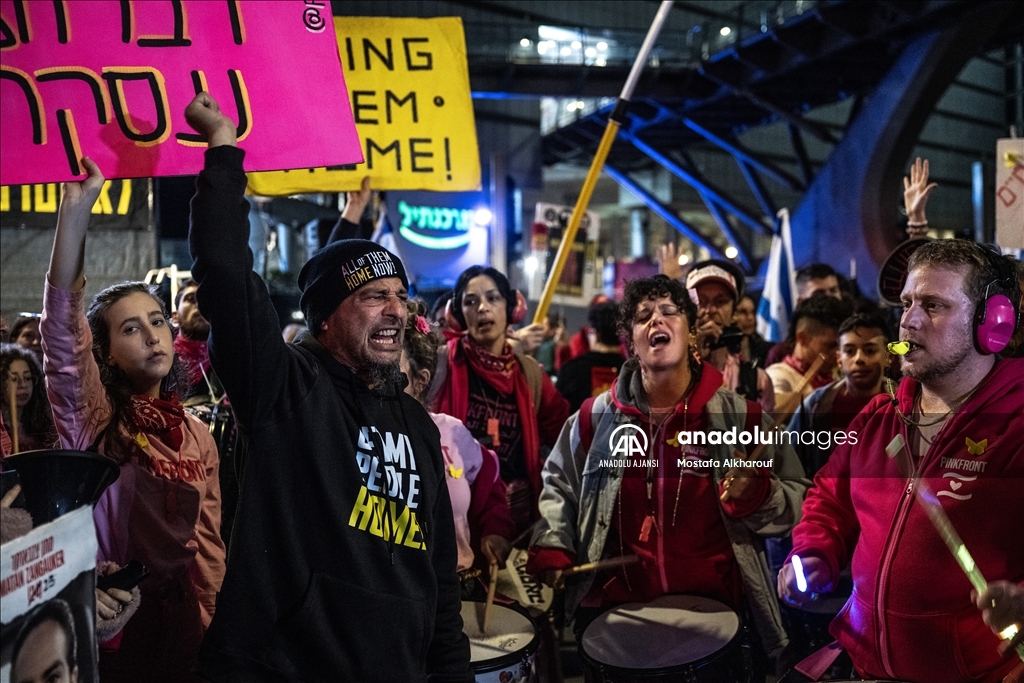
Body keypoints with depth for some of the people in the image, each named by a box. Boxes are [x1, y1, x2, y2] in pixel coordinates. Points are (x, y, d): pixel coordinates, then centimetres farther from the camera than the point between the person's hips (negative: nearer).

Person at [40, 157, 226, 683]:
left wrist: (211, 622, 4)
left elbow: (207, 540, 9)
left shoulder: (197, 437, 4)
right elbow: (63, 324, -23)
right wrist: (75, 210, -33)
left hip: (178, 619, 3)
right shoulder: (89, 417, -7)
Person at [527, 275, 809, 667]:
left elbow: (796, 501, -2)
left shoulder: (740, 417, -6)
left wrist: (754, 494, -21)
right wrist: (550, 546, 1)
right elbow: (559, 483, 14)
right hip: (614, 609, 1)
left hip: (715, 609, -1)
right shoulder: (597, 417, 0)